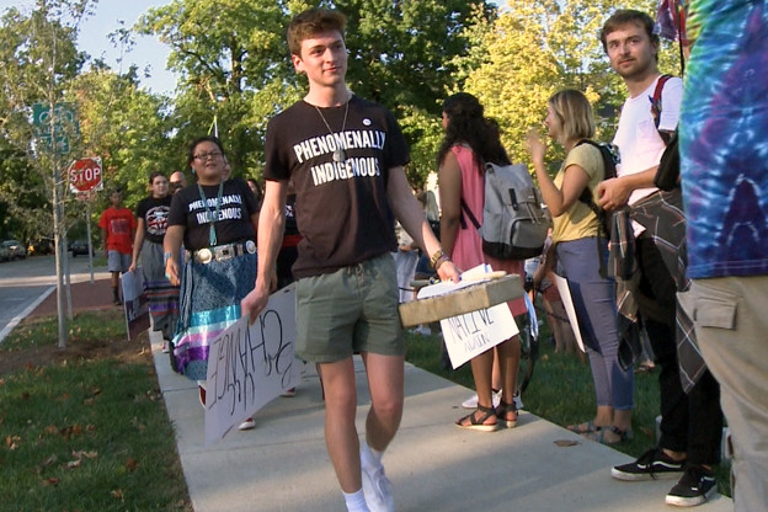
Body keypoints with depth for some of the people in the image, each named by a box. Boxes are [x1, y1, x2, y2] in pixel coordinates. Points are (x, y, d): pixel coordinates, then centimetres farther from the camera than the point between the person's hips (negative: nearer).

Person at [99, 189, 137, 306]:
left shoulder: (128, 212, 6)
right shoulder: (106, 213, 2)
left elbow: (133, 230, 9)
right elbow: (104, 232, 4)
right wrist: (105, 248, 0)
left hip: (126, 247, 2)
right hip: (113, 247, -2)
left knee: (126, 272, 6)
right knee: (115, 272, -10)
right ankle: (115, 297, -8)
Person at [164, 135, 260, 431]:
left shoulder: (239, 188, 12)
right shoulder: (184, 197, 11)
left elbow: (259, 224, 10)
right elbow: (174, 233, -2)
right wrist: (170, 257, -23)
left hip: (242, 267, 0)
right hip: (203, 273, 0)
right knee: (206, 336, 3)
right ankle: (207, 389, 23)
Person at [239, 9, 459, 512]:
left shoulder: (379, 119, 10)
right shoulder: (285, 127, 5)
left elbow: (401, 195, 13)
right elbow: (274, 209, 7)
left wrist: (438, 255, 4)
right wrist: (262, 284, 3)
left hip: (381, 272, 2)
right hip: (321, 280, -2)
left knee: (390, 403, 4)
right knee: (341, 400, 4)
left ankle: (372, 460, 36)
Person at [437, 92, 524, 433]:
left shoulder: (454, 155, -6)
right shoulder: (497, 153, 15)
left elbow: (451, 215, -13)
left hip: (472, 249, -7)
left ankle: (485, 410, 0)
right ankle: (508, 405, 14)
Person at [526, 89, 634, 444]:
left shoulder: (584, 152, -10)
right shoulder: (574, 154, 17)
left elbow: (558, 205, -21)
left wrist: (538, 161, -17)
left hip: (586, 252, -10)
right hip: (573, 255, 10)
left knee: (608, 338, -7)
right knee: (593, 339, 12)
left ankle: (622, 421, -3)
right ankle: (605, 416, 19)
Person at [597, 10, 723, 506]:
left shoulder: (672, 90, -2)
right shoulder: (629, 109, 24)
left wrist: (627, 182, -14)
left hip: (673, 231, -9)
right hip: (642, 237, 9)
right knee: (664, 348, 11)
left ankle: (703, 464, -4)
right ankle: (673, 449, 19)